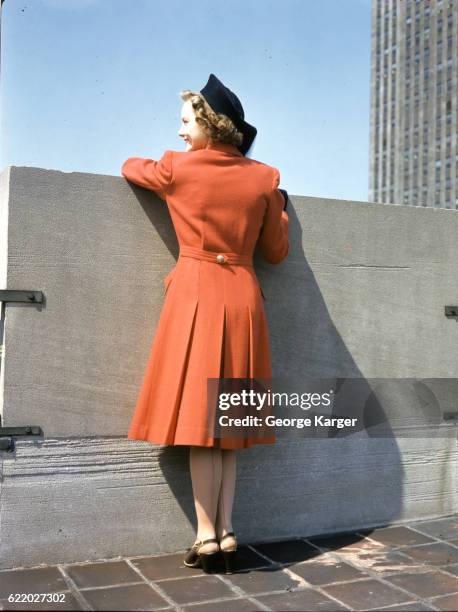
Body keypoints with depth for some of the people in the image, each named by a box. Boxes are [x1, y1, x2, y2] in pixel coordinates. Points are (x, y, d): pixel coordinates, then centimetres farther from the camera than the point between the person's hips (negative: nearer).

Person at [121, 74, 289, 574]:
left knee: (198, 415, -1)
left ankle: (208, 538, 1)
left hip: (195, 294, -3)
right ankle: (226, 535, 11)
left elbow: (129, 167, 20)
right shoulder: (265, 178, 6)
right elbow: (276, 252, 11)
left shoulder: (177, 168, -1)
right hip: (243, 298, 4)